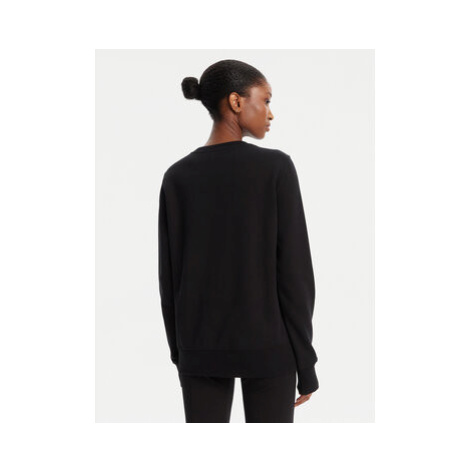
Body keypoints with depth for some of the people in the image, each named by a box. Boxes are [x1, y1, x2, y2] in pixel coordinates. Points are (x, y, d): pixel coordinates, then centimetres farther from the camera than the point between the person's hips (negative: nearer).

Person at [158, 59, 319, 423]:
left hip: (201, 347, 3)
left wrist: (179, 350, 12)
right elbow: (295, 268, -11)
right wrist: (305, 358, -4)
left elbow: (169, 273, 1)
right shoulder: (276, 167, -11)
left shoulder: (177, 177, -1)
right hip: (267, 345, -3)